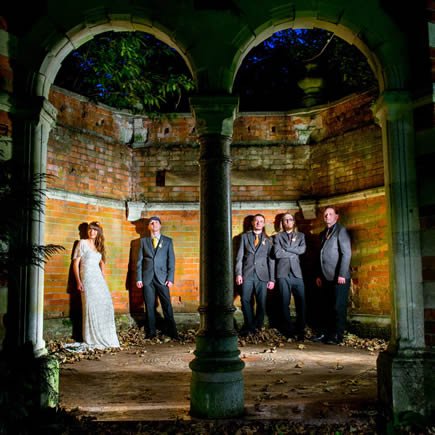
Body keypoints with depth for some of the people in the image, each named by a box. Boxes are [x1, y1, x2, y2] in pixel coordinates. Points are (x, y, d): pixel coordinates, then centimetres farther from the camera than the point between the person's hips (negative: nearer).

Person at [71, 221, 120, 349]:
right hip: (87, 279, -5)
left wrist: (103, 279, 12)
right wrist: (78, 281, -12)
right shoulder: (82, 243, 1)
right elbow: (75, 263, -4)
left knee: (105, 307, 1)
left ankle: (105, 338, 13)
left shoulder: (99, 246, 17)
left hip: (99, 278, 5)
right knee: (91, 308, -6)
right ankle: (91, 340, 3)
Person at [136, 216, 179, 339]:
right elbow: (139, 261, 9)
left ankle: (172, 331, 2)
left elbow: (171, 260, 6)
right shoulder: (143, 241, 12)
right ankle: (151, 332, 11)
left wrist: (170, 278, -4)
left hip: (162, 278, -1)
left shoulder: (168, 241, 10)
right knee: (149, 306, 3)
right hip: (147, 278, 1)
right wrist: (139, 278, 0)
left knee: (167, 306, -4)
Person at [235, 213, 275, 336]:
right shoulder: (245, 236, 11)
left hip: (262, 275, 0)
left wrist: (272, 279, 1)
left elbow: (271, 260, 7)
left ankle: (257, 327, 14)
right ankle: (249, 326, 10)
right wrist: (238, 273, -4)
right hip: (247, 274, 0)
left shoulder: (267, 239, 11)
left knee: (261, 302, -1)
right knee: (245, 300, -5)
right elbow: (240, 256, 6)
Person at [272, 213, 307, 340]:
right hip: (283, 273, -1)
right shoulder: (278, 236, 11)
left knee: (301, 302, -5)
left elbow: (303, 249, -3)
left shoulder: (300, 236, 16)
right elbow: (277, 253, -5)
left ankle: (300, 330, 2)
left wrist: (286, 249, -4)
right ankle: (288, 330, 9)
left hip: (297, 273, 1)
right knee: (285, 303, 1)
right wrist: (294, 252, -2)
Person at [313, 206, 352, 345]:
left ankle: (337, 336, 4)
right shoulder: (323, 234, 18)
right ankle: (324, 333, 13)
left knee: (338, 307, -2)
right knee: (325, 307, 7)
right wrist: (319, 275, 13)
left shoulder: (341, 231, -3)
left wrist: (342, 274, -16)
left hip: (339, 277, -7)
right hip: (326, 278, 7)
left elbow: (346, 253, -10)